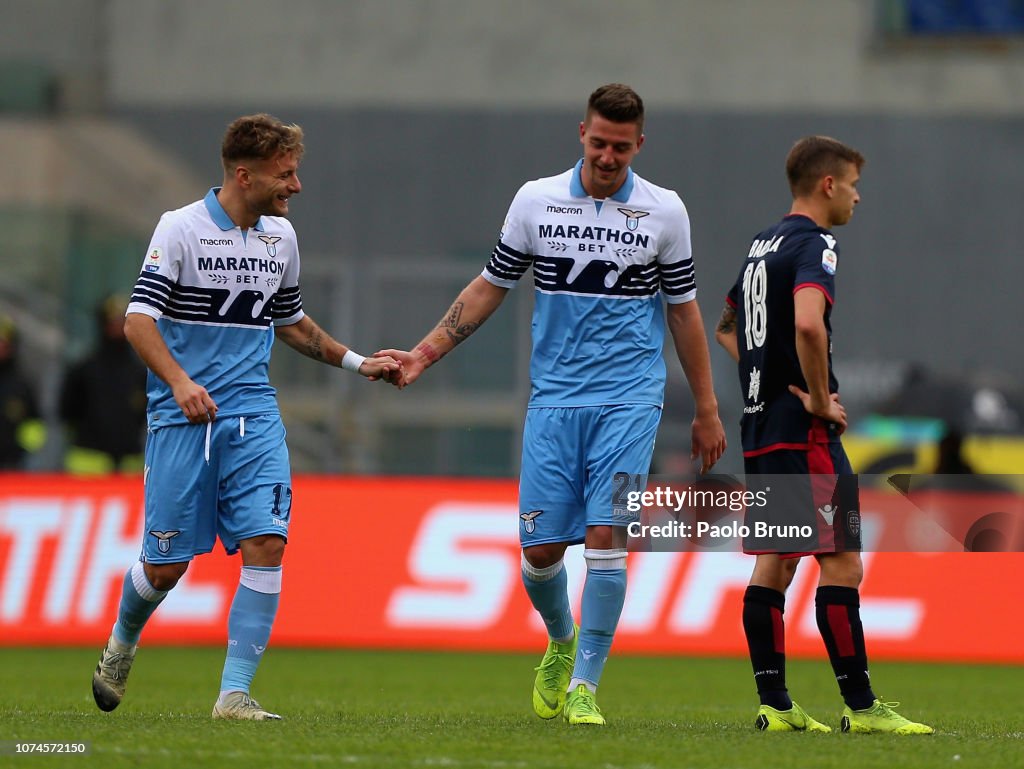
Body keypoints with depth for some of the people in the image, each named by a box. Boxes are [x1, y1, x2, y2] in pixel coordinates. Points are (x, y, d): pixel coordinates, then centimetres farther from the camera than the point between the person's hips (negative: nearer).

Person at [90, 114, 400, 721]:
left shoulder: (280, 236, 12)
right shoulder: (182, 228, -7)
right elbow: (139, 319, -12)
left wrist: (357, 363, 22)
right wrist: (180, 382, -26)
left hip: (254, 414, 4)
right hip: (184, 417, -4)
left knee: (266, 543, -14)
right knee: (168, 563, 0)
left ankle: (235, 694, -12)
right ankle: (122, 646, 33)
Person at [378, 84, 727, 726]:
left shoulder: (664, 212, 1)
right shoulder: (536, 201, 3)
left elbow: (684, 309, 9)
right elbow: (491, 287, 12)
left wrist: (706, 409, 10)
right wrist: (424, 354, 8)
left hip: (629, 401, -2)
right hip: (554, 400, 2)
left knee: (606, 536, -14)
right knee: (541, 547, -1)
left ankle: (584, 683, -6)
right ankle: (562, 641, 29)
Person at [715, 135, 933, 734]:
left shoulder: (763, 246, 17)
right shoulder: (814, 245, -13)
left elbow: (726, 328, 30)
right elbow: (808, 324, -31)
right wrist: (820, 398, -19)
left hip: (760, 423, 10)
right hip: (803, 432, -10)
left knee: (775, 562, 10)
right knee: (841, 562, -8)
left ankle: (775, 706, 10)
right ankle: (861, 707, -9)